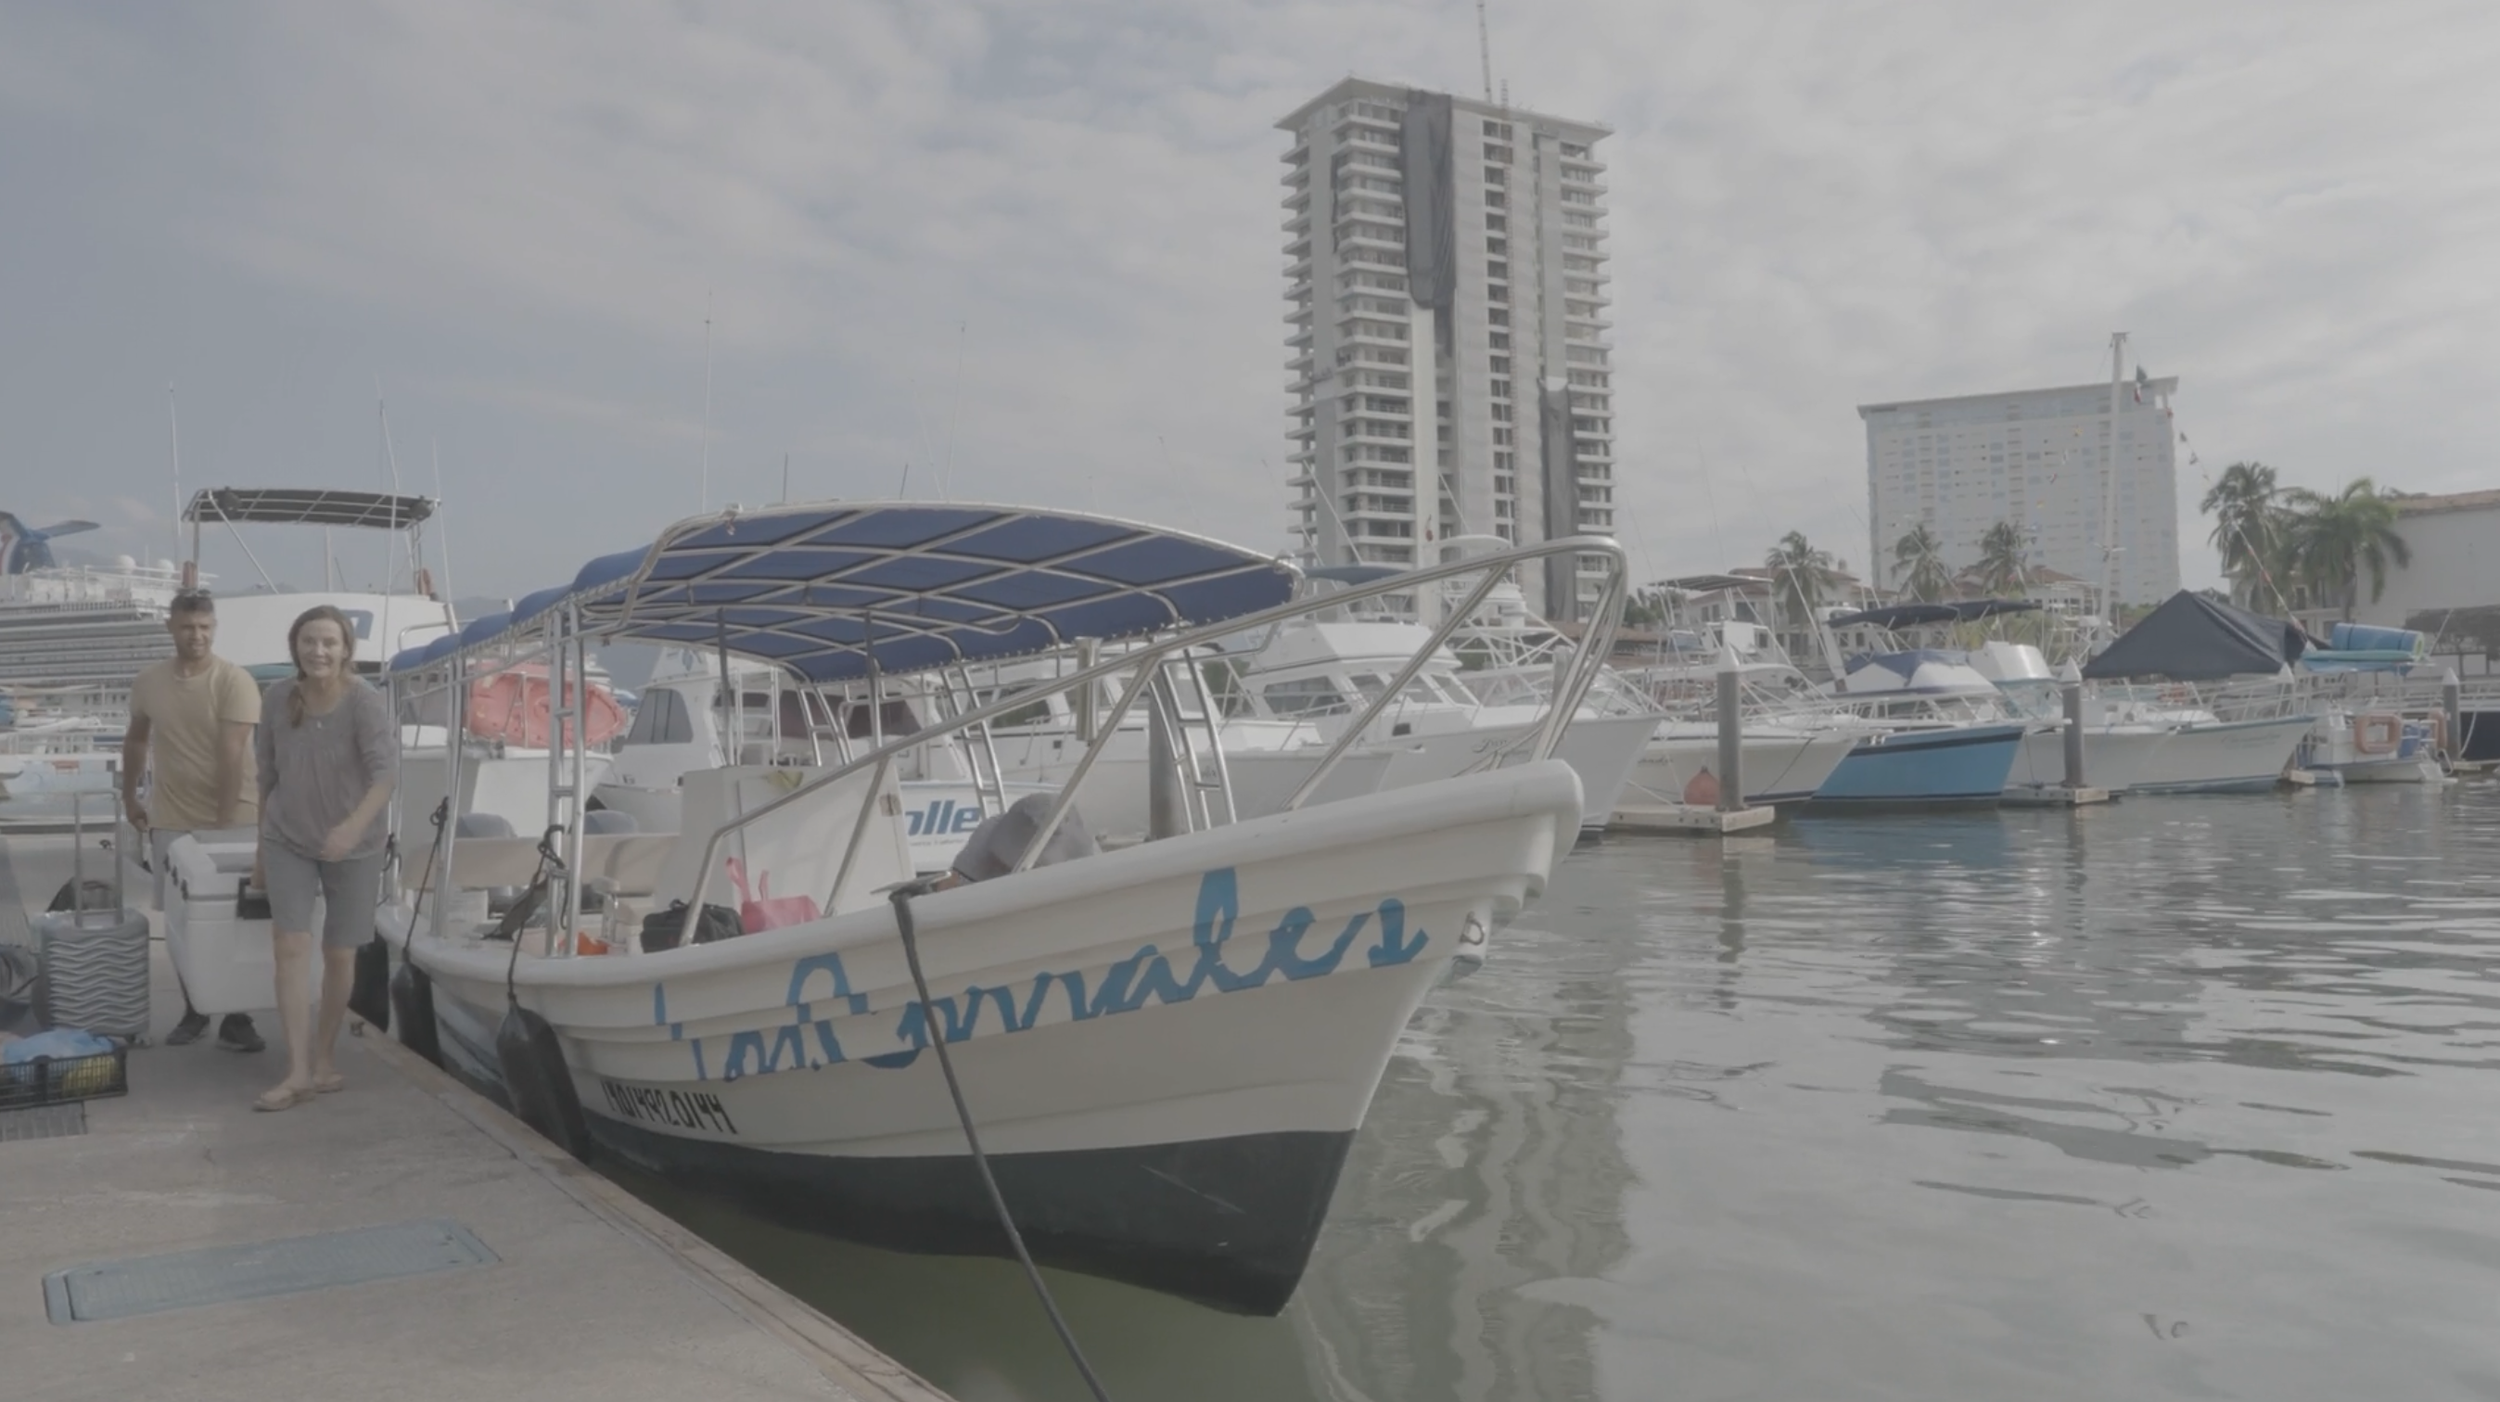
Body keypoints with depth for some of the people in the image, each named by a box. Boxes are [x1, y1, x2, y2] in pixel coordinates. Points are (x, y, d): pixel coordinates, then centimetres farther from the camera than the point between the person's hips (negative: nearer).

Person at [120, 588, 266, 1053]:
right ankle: (194, 1009, 22)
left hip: (231, 819, -4)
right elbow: (136, 739, 18)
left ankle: (236, 1018, 7)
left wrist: (224, 823, -19)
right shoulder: (148, 682, 3)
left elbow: (232, 756, -16)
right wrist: (129, 797, 19)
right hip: (171, 821, 4)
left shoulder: (235, 681, -11)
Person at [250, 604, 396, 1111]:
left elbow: (385, 772, -29)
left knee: (339, 955, 7)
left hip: (354, 848, -2)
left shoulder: (366, 702, -19)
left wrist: (355, 826, -46)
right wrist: (261, 846, 10)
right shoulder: (277, 698, -7)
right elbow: (268, 775, 5)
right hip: (288, 843, 2)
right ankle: (299, 1072, -8)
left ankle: (325, 1056, 26)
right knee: (291, 947, -9)